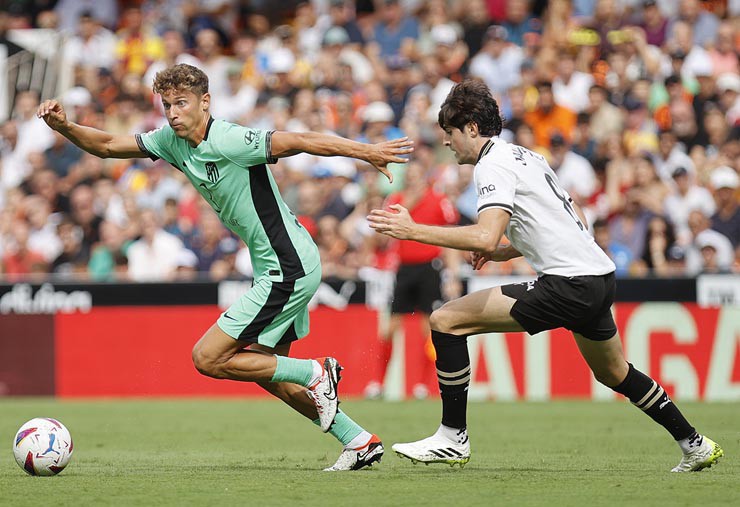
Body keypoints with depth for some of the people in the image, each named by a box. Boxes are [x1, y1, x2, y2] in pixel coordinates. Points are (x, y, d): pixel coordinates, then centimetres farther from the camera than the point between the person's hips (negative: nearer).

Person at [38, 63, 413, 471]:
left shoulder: (228, 141, -20)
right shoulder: (171, 141, 5)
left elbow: (301, 141, -22)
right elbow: (107, 146, 9)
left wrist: (366, 152, -24)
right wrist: (64, 126, -8)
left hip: (288, 268, -10)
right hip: (277, 269, 10)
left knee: (208, 358, -8)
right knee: (264, 371, 16)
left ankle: (315, 373, 1)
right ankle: (359, 442, 19)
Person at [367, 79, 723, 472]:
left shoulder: (494, 164, -10)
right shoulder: (525, 157, 20)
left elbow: (485, 237, -26)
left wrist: (414, 230, -22)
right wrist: (509, 252, 23)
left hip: (567, 285, -10)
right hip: (599, 278, 10)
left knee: (445, 320, -10)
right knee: (615, 374, 32)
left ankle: (453, 438, -7)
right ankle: (696, 446, 39)